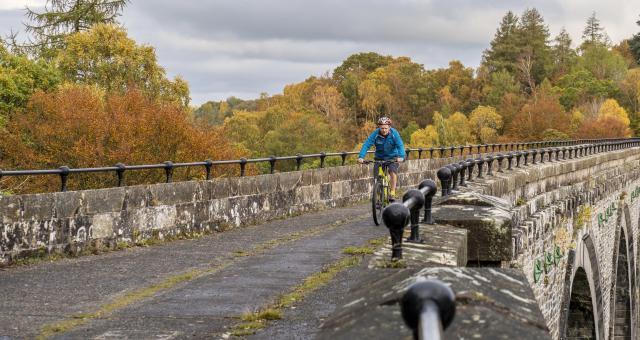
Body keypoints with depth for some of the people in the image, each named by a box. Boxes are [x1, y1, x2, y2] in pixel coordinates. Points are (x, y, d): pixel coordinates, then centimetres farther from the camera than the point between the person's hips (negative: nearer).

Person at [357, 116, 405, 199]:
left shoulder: (394, 133, -19)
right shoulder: (375, 134, -18)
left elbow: (400, 145, -28)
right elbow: (366, 145, -25)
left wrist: (401, 156, -46)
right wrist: (361, 157, -39)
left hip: (392, 157, -2)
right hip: (379, 158, 2)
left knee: (392, 170, -26)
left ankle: (393, 192, -15)